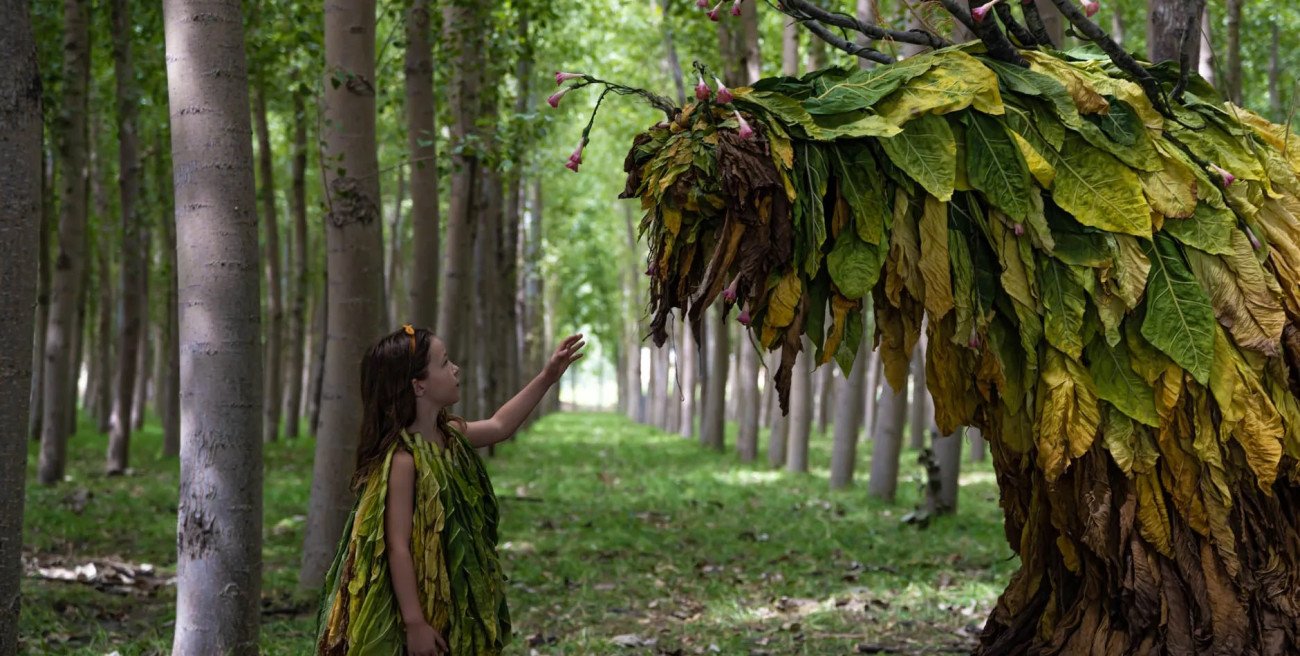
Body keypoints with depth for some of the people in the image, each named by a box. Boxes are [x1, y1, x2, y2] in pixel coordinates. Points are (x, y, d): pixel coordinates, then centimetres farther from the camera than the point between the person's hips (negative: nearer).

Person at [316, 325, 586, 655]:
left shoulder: (449, 436, 5)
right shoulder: (402, 459, -22)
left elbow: (498, 426, 25)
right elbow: (398, 548, -23)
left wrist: (547, 377, 23)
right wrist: (415, 623, -24)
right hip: (419, 616, -9)